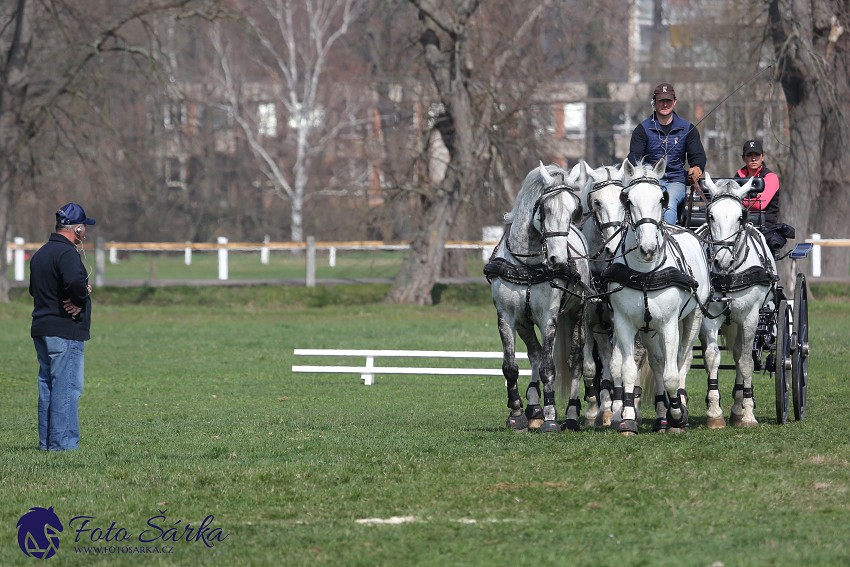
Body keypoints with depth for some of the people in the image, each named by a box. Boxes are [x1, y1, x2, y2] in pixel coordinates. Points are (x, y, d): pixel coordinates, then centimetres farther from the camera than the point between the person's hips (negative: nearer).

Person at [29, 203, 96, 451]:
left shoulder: (40, 254, 16)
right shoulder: (66, 253, -15)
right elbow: (74, 281, -33)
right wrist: (81, 299, -12)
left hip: (41, 330, 9)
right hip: (66, 332, -9)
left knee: (47, 387, 13)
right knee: (67, 388, -6)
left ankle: (46, 441, 17)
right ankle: (62, 442, -7)